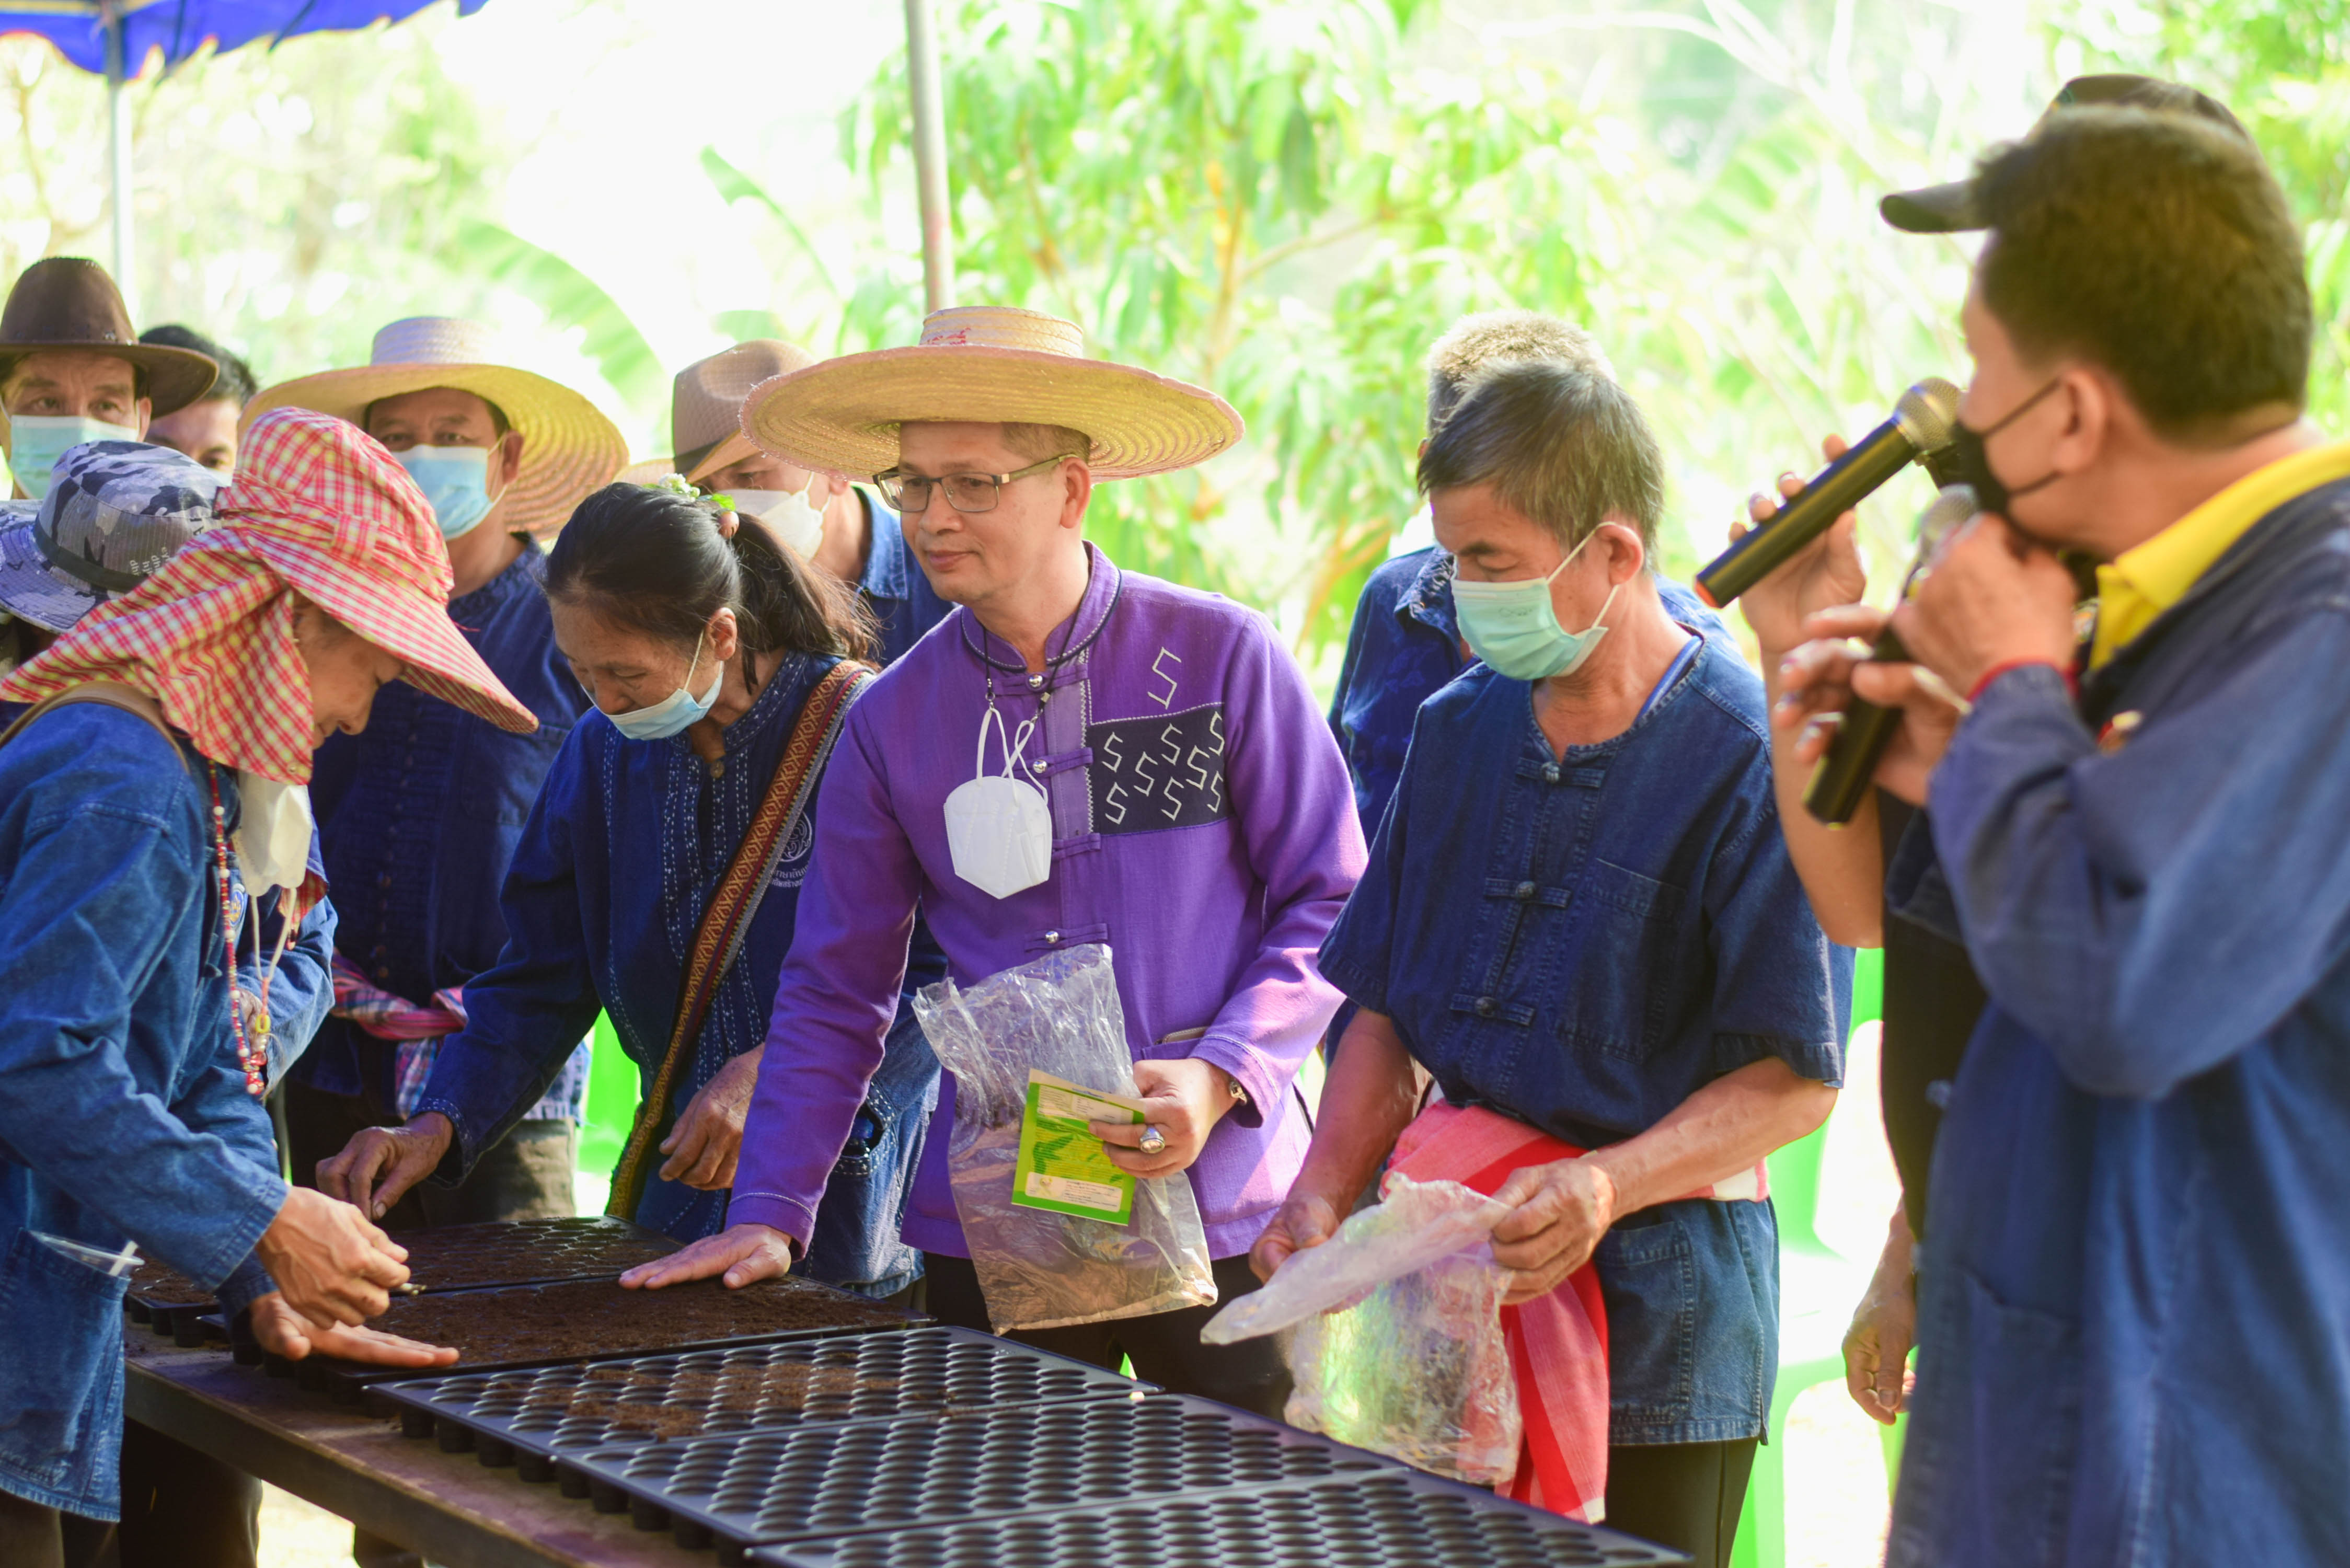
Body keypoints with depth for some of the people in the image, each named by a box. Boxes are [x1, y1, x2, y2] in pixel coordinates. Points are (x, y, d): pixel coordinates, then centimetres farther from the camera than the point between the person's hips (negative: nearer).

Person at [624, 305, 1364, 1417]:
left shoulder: (1221, 659, -3)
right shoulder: (892, 721, 5)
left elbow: (1332, 900, 0)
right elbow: (834, 989, 10)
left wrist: (1220, 1076, -14)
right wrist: (768, 1213, 1)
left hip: (1219, 1210, -2)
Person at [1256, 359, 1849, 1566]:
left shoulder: (1750, 760, -10)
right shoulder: (1458, 730, 9)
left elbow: (1795, 1080, -12)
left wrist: (1609, 1185, -25)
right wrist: (1326, 1196, -1)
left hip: (1660, 1332, -5)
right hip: (1451, 1307, 5)